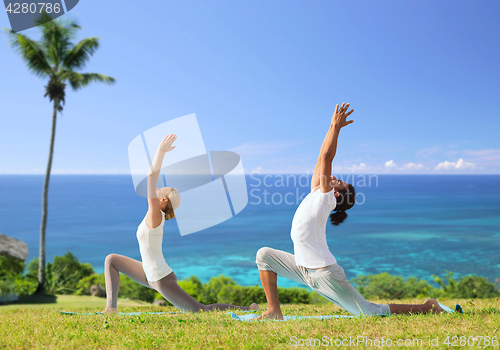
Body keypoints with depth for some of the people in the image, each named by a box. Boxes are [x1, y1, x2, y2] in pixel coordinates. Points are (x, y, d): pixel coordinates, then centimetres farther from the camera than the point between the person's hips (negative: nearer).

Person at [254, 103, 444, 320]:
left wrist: (335, 127, -9)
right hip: (303, 268, 9)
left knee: (370, 313, -4)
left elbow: (326, 157, -14)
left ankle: (426, 308, 13)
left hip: (324, 273, -9)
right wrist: (332, 127, 15)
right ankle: (274, 311, 10)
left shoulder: (324, 196, -9)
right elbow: (322, 158, 13)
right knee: (264, 255, 8)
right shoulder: (316, 194, 11)